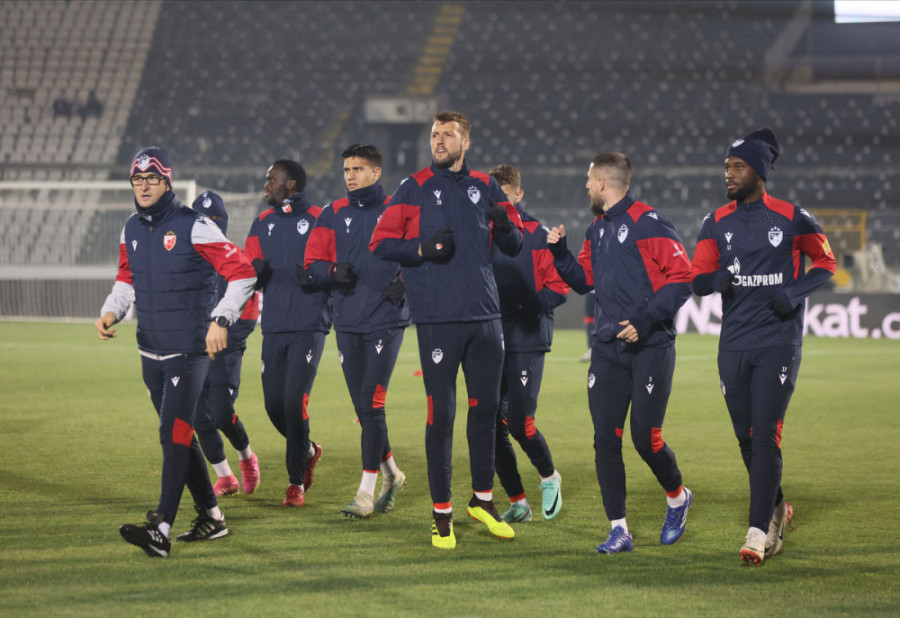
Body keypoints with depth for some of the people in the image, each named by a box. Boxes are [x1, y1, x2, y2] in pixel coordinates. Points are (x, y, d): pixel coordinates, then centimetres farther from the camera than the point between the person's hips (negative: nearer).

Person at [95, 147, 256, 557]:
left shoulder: (193, 227, -13)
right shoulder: (131, 230, 8)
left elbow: (242, 273, -14)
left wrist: (221, 320, -23)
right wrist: (111, 311, 4)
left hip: (189, 350, -7)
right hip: (151, 350, 7)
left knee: (173, 434, -15)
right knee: (177, 435, 13)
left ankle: (161, 531, -22)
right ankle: (211, 517, 25)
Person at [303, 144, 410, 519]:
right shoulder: (333, 215, 10)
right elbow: (312, 264, 8)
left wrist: (405, 281, -11)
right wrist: (334, 271, -12)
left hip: (386, 320, -4)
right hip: (348, 324, 4)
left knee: (372, 403, -11)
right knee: (362, 407, 7)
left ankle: (367, 493, -8)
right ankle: (391, 473, 28)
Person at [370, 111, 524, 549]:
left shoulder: (485, 187, 11)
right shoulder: (414, 188, 2)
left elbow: (514, 246, 14)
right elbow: (380, 243, 1)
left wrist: (504, 225, -8)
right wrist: (421, 250, -15)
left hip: (485, 316, 4)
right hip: (437, 320, -3)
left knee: (486, 407, 9)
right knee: (441, 414, -3)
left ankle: (482, 500, 25)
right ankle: (442, 513, 4)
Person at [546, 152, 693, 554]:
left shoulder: (648, 223, -10)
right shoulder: (597, 230, 15)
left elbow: (682, 278, -14)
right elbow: (584, 279, 23)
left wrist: (645, 320, -20)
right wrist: (559, 253, 6)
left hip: (650, 348, -7)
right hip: (607, 348, 7)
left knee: (645, 439, -5)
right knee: (605, 440, -1)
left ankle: (677, 498, 25)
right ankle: (619, 531, 5)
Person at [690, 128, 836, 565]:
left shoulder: (792, 219, -3)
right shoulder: (716, 223, 7)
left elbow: (825, 263, 7)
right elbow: (697, 280, 4)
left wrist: (794, 293, -10)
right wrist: (718, 278, -20)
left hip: (778, 343, -4)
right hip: (733, 344, 4)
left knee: (765, 437, -11)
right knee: (746, 438, 9)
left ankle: (758, 531, -9)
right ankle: (776, 509, 31)